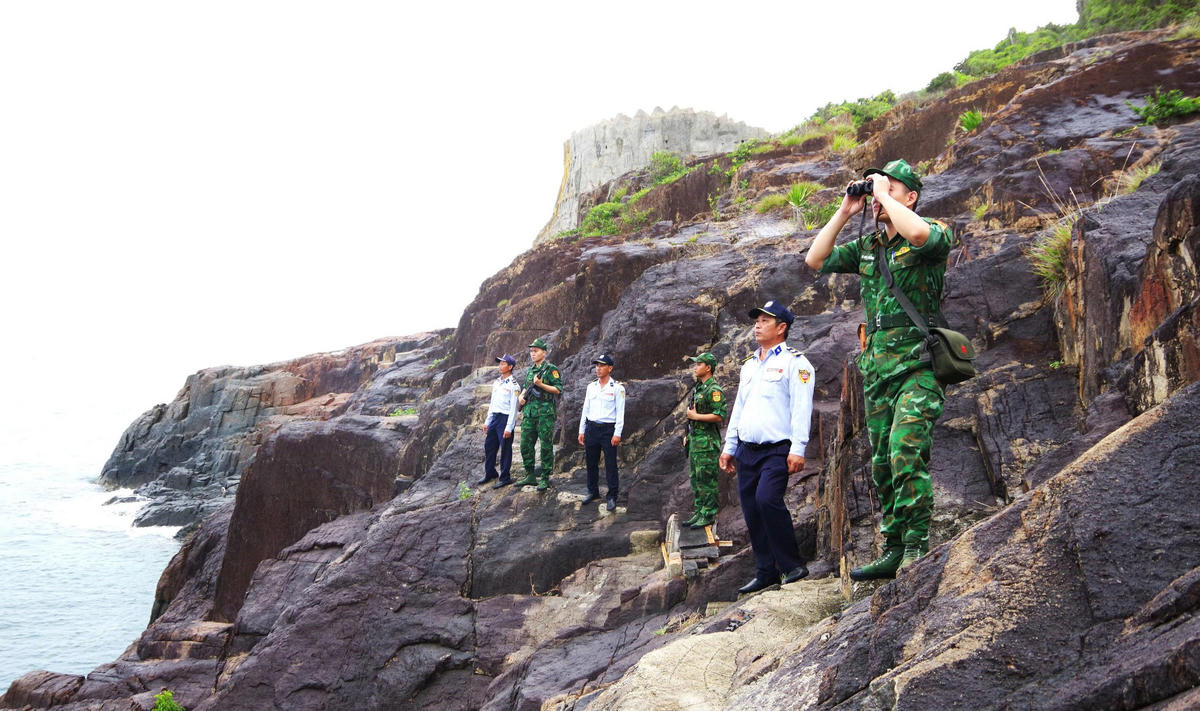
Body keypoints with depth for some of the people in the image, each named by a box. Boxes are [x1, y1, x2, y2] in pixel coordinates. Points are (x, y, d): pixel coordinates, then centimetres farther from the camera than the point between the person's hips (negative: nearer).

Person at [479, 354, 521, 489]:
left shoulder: (513, 385, -11)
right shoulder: (496, 382, 14)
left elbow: (514, 408, -13)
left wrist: (509, 427, -17)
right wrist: (487, 421, 17)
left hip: (505, 418, -8)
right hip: (494, 417, 8)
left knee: (505, 449, -1)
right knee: (489, 446, 13)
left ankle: (504, 478, 7)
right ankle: (490, 473, 28)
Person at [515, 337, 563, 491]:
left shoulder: (551, 369, -4)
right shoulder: (530, 371, 18)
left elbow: (558, 389, -10)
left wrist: (541, 385, -18)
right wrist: (521, 396, 9)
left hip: (545, 411, -7)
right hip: (529, 412, 7)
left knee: (546, 446, -4)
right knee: (526, 445, 8)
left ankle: (545, 478, 1)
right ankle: (530, 476, 18)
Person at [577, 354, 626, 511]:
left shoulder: (617, 388, -4)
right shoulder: (591, 386, 11)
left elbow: (620, 412, -7)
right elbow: (585, 409, 15)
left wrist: (617, 434, -13)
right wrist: (582, 430, 11)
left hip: (608, 429, -5)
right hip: (591, 428, 5)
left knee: (610, 464, -3)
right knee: (591, 462, 10)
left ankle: (612, 497, 3)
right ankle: (593, 493, 24)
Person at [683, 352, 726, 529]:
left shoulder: (714, 390, -14)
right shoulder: (697, 388, 16)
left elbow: (719, 416, -22)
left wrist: (695, 416, -15)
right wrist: (688, 435, 19)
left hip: (707, 441, -10)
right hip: (695, 439, 10)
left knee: (706, 479, -6)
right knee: (695, 478, 13)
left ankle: (708, 515, 0)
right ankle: (698, 512, 20)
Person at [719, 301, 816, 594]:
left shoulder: (794, 362, -2)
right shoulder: (749, 364, 21)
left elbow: (801, 408, -10)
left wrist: (797, 449, -17)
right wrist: (728, 447, 18)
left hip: (777, 449, -7)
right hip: (746, 449, 7)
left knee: (767, 499, -24)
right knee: (752, 511, 4)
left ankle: (793, 565, -10)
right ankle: (766, 573, 12)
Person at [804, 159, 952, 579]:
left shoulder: (935, 235, -4)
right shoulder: (867, 246, 17)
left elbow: (918, 233, -28)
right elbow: (815, 260, 14)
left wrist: (884, 194, -13)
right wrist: (845, 212, 8)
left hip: (918, 364, -7)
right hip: (877, 367, 7)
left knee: (906, 452, -21)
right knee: (882, 464, 8)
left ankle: (917, 548, -14)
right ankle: (893, 552, 15)